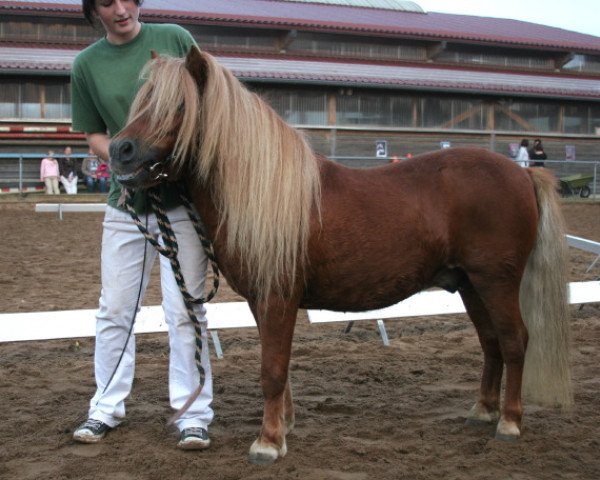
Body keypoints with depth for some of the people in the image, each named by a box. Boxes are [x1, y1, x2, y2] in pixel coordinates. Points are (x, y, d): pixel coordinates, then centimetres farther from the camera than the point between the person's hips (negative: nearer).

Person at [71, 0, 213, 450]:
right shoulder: (87, 65, 3)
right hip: (127, 199, 2)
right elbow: (95, 135, 6)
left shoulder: (175, 39, -1)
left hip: (185, 197, -2)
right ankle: (107, 406, 24)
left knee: (185, 310, 0)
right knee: (114, 310, 8)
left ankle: (194, 413, 10)